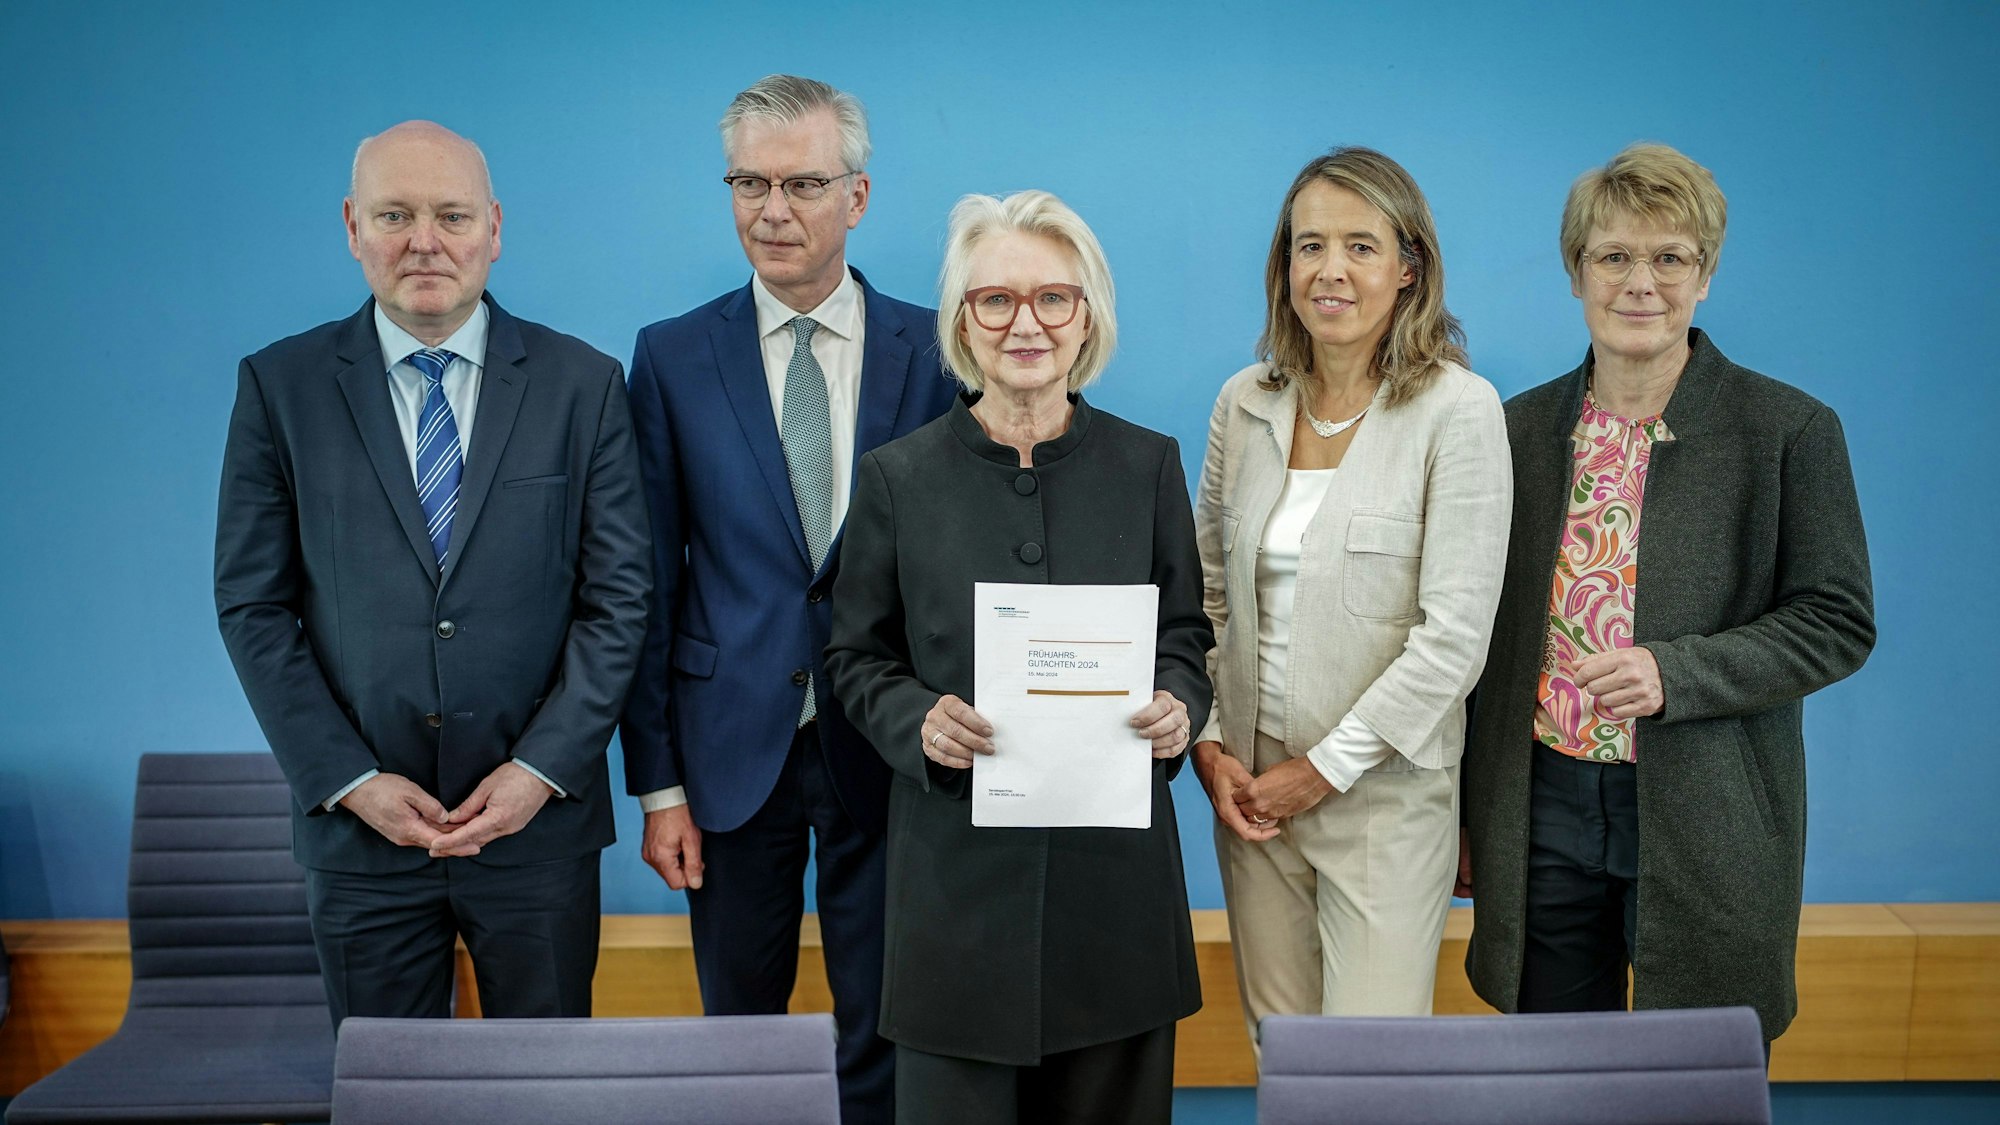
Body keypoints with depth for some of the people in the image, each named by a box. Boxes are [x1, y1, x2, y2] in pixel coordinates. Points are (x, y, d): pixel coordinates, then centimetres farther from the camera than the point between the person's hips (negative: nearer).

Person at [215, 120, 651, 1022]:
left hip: (538, 822, 0)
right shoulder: (280, 386, 1)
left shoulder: (582, 385, 0)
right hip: (357, 827, 1)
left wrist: (542, 769, -10)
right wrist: (349, 780, -7)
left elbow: (617, 597, -1)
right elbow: (253, 603, 1)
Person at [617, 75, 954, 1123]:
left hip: (887, 751, 0)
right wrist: (657, 781, -2)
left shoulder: (934, 351, -2)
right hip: (734, 749, 1)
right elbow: (650, 584, 0)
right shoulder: (672, 357, 0)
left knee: (886, 1041, 11)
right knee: (738, 1033, 15)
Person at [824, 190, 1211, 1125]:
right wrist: (917, 721, -14)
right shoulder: (899, 477, 0)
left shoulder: (1147, 464, 4)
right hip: (957, 861, -1)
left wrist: (1178, 703, -10)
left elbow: (1185, 630, 11)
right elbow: (856, 656, 5)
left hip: (1115, 860, 1)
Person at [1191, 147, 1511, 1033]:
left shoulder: (1459, 411, -10)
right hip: (1251, 791, 5)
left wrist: (1324, 768, -12)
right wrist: (1207, 743, 0)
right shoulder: (1246, 402, 5)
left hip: (1383, 794, -4)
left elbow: (1456, 632, -14)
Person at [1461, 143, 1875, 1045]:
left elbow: (1838, 622, -4)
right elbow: (1487, 629, 10)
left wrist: (1674, 673, -20)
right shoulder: (1521, 429, 6)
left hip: (1704, 826, -2)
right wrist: (1463, 817, 10)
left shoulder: (1789, 430, -3)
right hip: (1543, 810, 3)